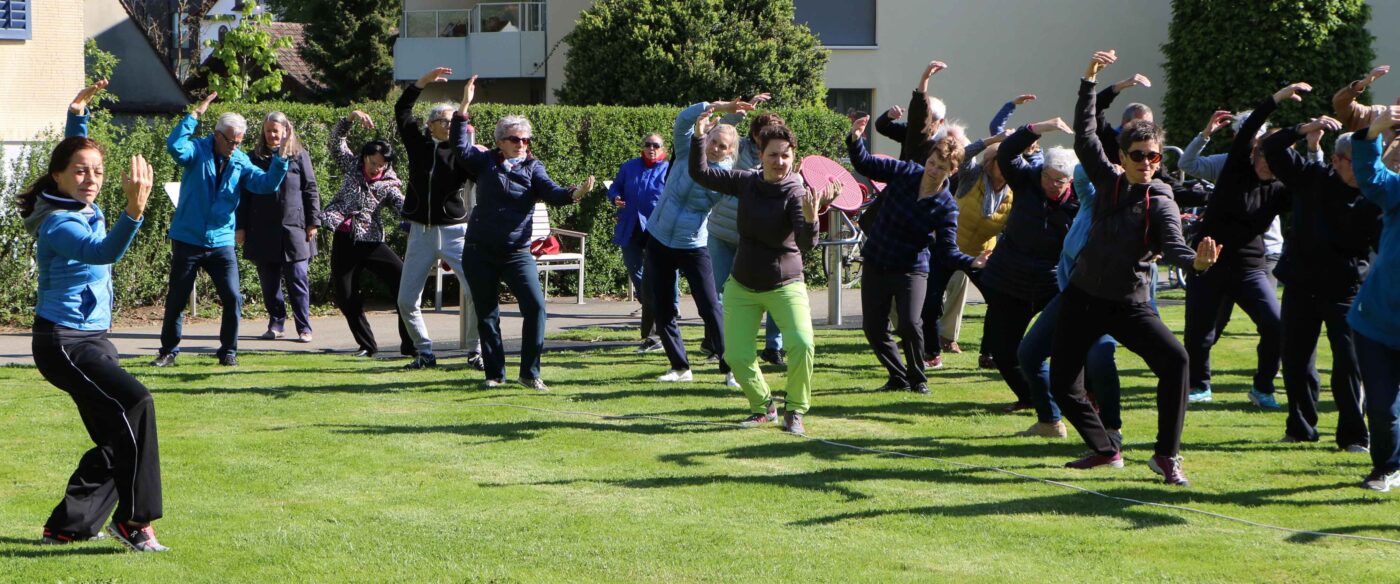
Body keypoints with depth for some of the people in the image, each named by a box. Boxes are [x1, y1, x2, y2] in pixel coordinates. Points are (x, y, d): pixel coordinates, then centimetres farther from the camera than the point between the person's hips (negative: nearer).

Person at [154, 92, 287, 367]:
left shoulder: (241, 162, 4)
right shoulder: (198, 150, -6)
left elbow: (268, 184, -5)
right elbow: (175, 146, -28)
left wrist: (281, 157, -17)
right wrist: (195, 115, -28)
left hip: (221, 242, 2)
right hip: (188, 240, -2)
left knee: (233, 298, -5)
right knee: (176, 299, 6)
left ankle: (228, 351, 9)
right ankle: (169, 350, 19)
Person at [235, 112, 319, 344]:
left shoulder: (300, 156, 5)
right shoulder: (255, 158, 10)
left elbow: (311, 190, 4)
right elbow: (244, 195, 10)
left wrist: (312, 222, -2)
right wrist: (240, 226, 5)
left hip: (294, 229, -2)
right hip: (263, 234, 2)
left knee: (298, 281, -3)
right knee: (269, 283, 6)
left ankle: (304, 328, 1)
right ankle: (276, 324, 16)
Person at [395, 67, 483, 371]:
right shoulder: (418, 144, 6)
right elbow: (401, 111, 5)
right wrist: (423, 82, -3)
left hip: (454, 232, -3)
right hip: (420, 233, 3)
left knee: (477, 292, -14)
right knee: (406, 300, 1)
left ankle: (475, 352, 0)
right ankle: (425, 353, 16)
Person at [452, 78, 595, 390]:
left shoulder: (532, 167, 4)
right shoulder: (485, 163, 5)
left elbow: (550, 192, -11)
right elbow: (461, 147, -9)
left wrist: (574, 193, -33)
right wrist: (464, 108, -18)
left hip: (517, 253, 0)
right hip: (479, 253, 0)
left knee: (535, 306, -14)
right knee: (486, 314, 6)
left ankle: (530, 373, -6)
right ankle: (495, 373, 17)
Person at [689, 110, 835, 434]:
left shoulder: (795, 194, -16)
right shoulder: (746, 182, -2)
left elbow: (806, 244, -29)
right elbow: (700, 174, 4)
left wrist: (811, 219, -49)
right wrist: (699, 137, -9)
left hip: (784, 286, -4)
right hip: (742, 286, 4)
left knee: (801, 344, -24)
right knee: (737, 356, -2)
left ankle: (795, 411, -5)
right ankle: (763, 407, 24)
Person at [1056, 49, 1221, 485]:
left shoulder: (1161, 202, -9)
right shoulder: (1107, 182, 2)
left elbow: (1172, 244, -25)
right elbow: (1084, 135, -1)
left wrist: (1196, 259, -47)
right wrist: (1089, 81, -6)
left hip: (1129, 304, -3)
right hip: (1083, 297, 3)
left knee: (1174, 359, -25)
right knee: (1063, 385, 3)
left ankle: (1167, 456, -16)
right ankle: (1105, 450, 25)